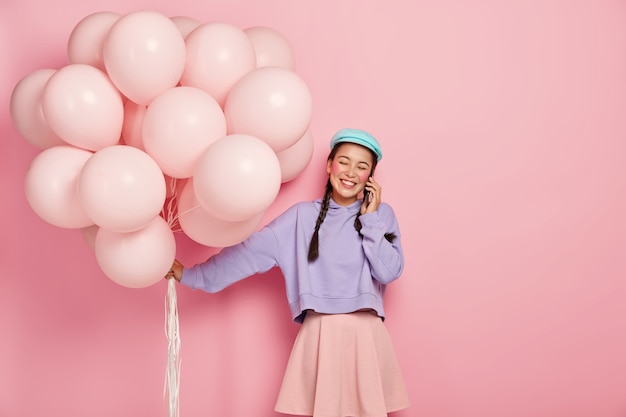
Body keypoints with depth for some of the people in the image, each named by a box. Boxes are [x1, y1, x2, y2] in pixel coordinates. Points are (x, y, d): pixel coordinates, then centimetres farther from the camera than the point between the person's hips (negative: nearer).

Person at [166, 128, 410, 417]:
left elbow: (389, 272, -6)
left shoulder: (382, 214, 5)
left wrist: (370, 218, -7)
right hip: (320, 335, 0)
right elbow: (250, 251, 2)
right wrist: (192, 275, 0)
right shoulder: (303, 216, 3)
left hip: (366, 335, 1)